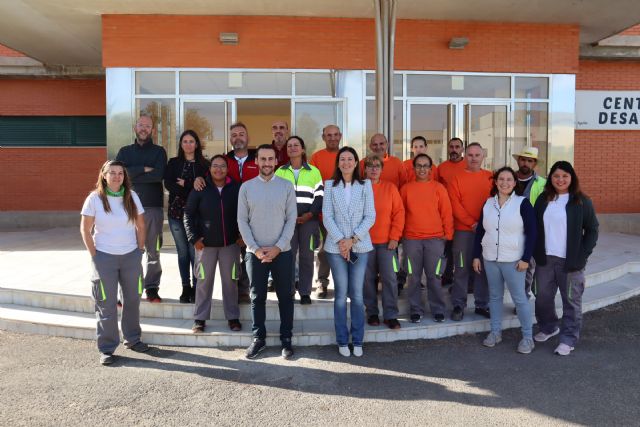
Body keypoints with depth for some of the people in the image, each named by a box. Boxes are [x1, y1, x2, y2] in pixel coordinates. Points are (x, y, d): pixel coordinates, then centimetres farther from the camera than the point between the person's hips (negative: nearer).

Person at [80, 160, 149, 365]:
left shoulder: (131, 196, 1)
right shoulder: (95, 198, -6)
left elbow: (141, 225, 7)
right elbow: (85, 229, -4)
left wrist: (140, 250, 3)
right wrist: (94, 256, -7)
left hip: (131, 256, 3)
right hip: (104, 257, -3)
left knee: (132, 299, 14)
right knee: (106, 304, 3)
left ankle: (132, 338, 31)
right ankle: (106, 348, 14)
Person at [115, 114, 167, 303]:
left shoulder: (159, 151, 8)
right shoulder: (125, 151, 14)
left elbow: (158, 175, -10)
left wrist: (132, 175, -9)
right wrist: (144, 169, -11)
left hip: (153, 207, -1)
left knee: (153, 250, 3)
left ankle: (152, 287, 12)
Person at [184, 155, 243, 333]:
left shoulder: (236, 189, 1)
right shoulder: (200, 189, 0)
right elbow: (189, 214, 2)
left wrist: (242, 235, 0)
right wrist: (194, 238, -6)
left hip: (230, 243, 0)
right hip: (205, 244, 0)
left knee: (230, 281, 8)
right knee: (204, 281, 7)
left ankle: (233, 317, 20)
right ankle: (200, 318, 19)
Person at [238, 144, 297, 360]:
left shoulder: (286, 186, 1)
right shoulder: (246, 187, 2)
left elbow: (291, 219, -2)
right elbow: (242, 221, 0)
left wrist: (277, 247, -11)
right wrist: (256, 249, -9)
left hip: (282, 251, 0)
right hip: (255, 252, 1)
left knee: (285, 296, 7)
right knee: (257, 297, 9)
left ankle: (286, 339, 19)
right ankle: (258, 338, 23)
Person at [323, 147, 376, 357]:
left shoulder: (365, 184, 4)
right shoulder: (330, 185, 4)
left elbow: (370, 216, 0)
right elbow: (327, 216, -1)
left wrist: (352, 239, -9)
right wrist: (341, 240, -12)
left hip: (360, 246, 0)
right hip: (336, 246, 0)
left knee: (357, 294, 2)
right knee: (341, 294, 3)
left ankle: (357, 341, 15)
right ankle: (342, 341, 15)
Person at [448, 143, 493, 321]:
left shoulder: (491, 177, 8)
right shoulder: (457, 178, 1)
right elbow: (455, 205, -6)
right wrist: (472, 223, -13)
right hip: (463, 231, -2)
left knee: (483, 268, 8)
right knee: (462, 269, 2)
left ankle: (482, 305, 20)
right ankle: (458, 305, 11)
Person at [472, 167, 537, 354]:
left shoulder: (522, 203, -6)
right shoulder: (488, 203, 7)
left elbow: (531, 232, -7)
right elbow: (480, 231, 11)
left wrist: (526, 258, -12)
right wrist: (476, 255, 7)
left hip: (513, 260, -4)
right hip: (490, 259, 4)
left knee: (519, 298, 0)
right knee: (494, 296, 12)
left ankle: (528, 337, 12)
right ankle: (495, 332, 24)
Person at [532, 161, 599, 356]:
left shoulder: (582, 201, -3)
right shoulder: (543, 199, 7)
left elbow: (592, 230, 0)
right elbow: (535, 227, 11)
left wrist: (583, 256, -8)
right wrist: (536, 253, 3)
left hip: (570, 261, -3)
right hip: (545, 259, 4)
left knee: (571, 301, 4)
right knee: (542, 297, 13)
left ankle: (568, 339, 17)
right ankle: (548, 327, 35)